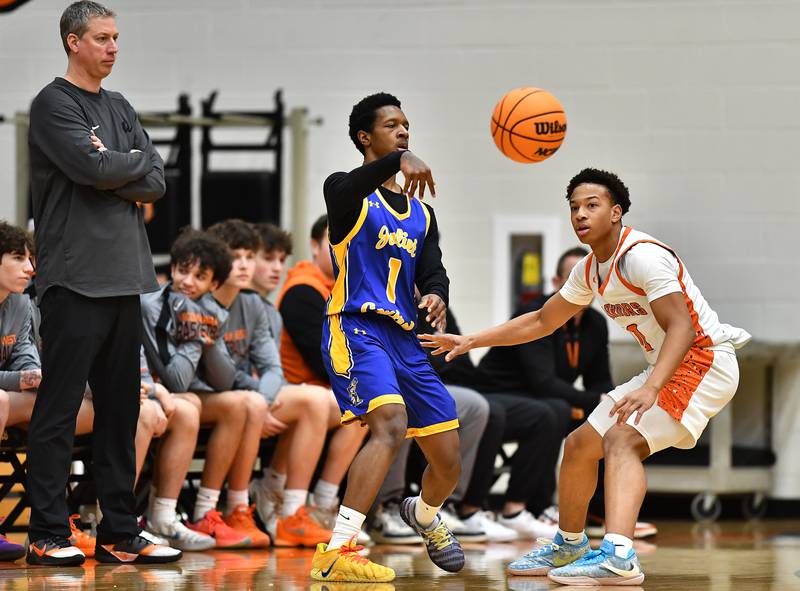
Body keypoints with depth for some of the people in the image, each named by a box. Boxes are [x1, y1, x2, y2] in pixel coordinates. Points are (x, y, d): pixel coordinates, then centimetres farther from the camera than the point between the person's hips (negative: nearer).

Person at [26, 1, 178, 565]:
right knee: (59, 409, -5)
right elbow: (92, 167, -18)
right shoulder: (54, 104, -4)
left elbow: (156, 183, 8)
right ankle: (49, 534, -2)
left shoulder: (120, 108, 17)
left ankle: (120, 532, 12)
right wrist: (136, 161, -1)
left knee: (121, 411, 8)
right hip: (74, 279, -7)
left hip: (124, 278, 7)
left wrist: (110, 172, -9)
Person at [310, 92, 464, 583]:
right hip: (356, 328, -7)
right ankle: (336, 553, -35)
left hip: (405, 339, 7)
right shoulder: (347, 192, 0)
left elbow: (433, 271, 10)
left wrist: (436, 295, -14)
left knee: (449, 464, 8)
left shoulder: (422, 213, 20)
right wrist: (399, 162, -43)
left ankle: (424, 514, 44)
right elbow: (350, 190, -25)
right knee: (391, 426, -32)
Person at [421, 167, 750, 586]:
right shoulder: (590, 270, 8)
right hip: (665, 368, 10)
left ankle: (618, 558, -44)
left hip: (703, 360, -10)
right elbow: (543, 321, 21)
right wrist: (470, 342, 16)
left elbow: (682, 327, -30)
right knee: (580, 445, 14)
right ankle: (568, 547, 34)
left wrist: (651, 388, -44)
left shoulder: (641, 255, -21)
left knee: (622, 439, -28)